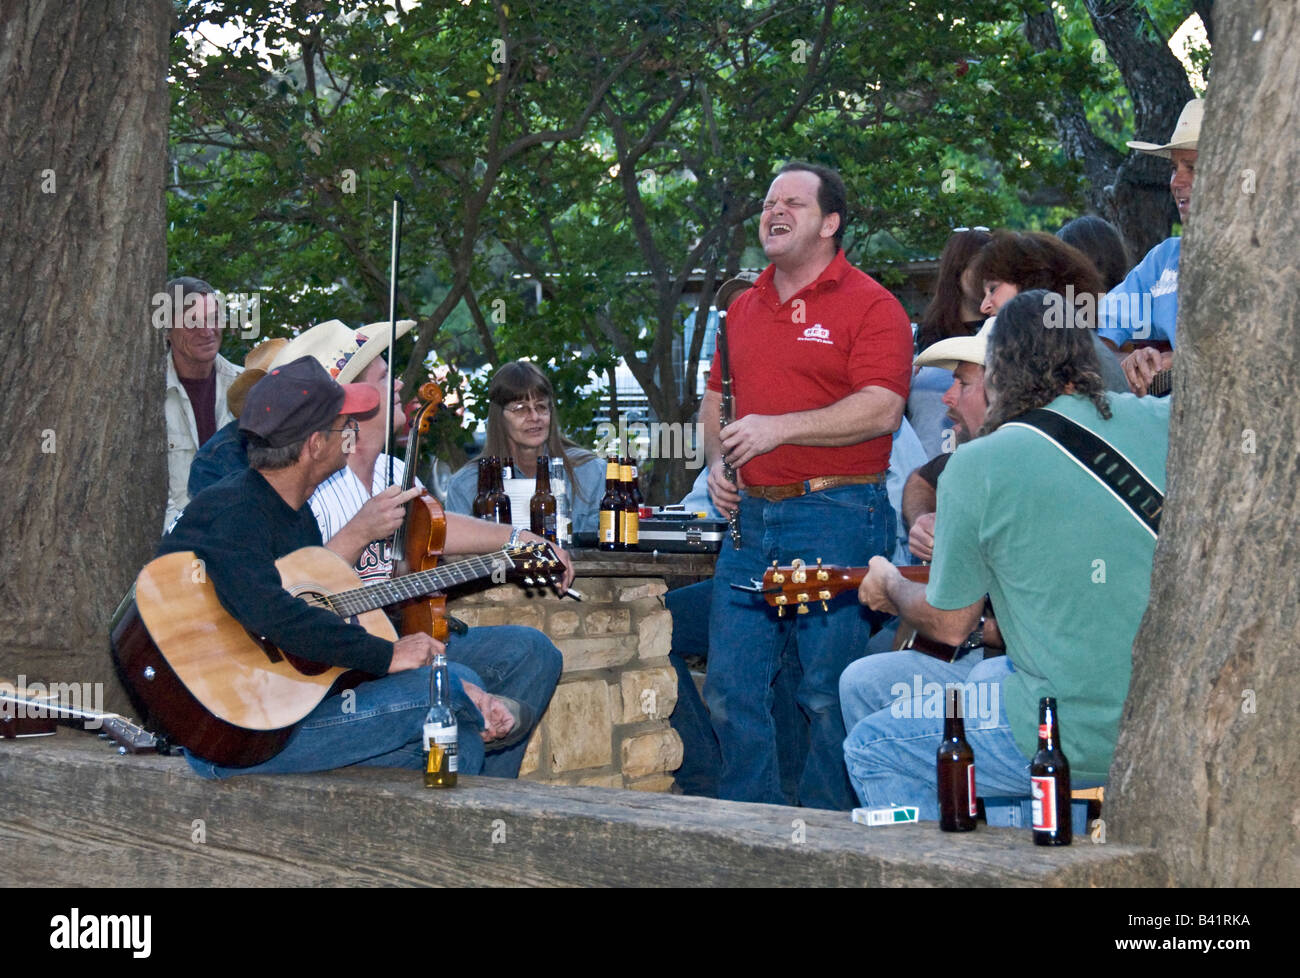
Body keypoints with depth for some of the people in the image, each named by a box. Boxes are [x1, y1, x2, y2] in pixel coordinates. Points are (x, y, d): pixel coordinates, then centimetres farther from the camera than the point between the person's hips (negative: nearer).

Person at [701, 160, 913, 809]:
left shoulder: (870, 305, -3)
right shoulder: (744, 308, 18)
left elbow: (881, 410, -15)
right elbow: (716, 398, 27)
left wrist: (780, 427, -18)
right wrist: (717, 462, 9)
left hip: (836, 517, -7)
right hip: (751, 518, 7)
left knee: (827, 692, -2)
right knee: (730, 686, 5)